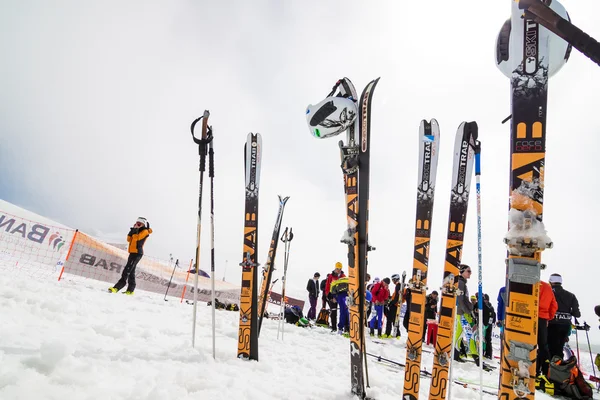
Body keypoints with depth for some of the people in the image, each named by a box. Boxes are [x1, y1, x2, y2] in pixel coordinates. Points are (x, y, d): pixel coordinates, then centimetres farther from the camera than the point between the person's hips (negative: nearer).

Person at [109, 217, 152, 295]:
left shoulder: (145, 231, -4)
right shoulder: (137, 231, 22)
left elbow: (137, 238, -19)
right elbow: (129, 239, 13)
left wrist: (135, 230, -12)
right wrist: (132, 230, 4)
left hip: (137, 253, -10)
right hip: (133, 253, 10)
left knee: (127, 270, -15)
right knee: (131, 271, 12)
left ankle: (117, 287, -20)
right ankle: (130, 290, 18)